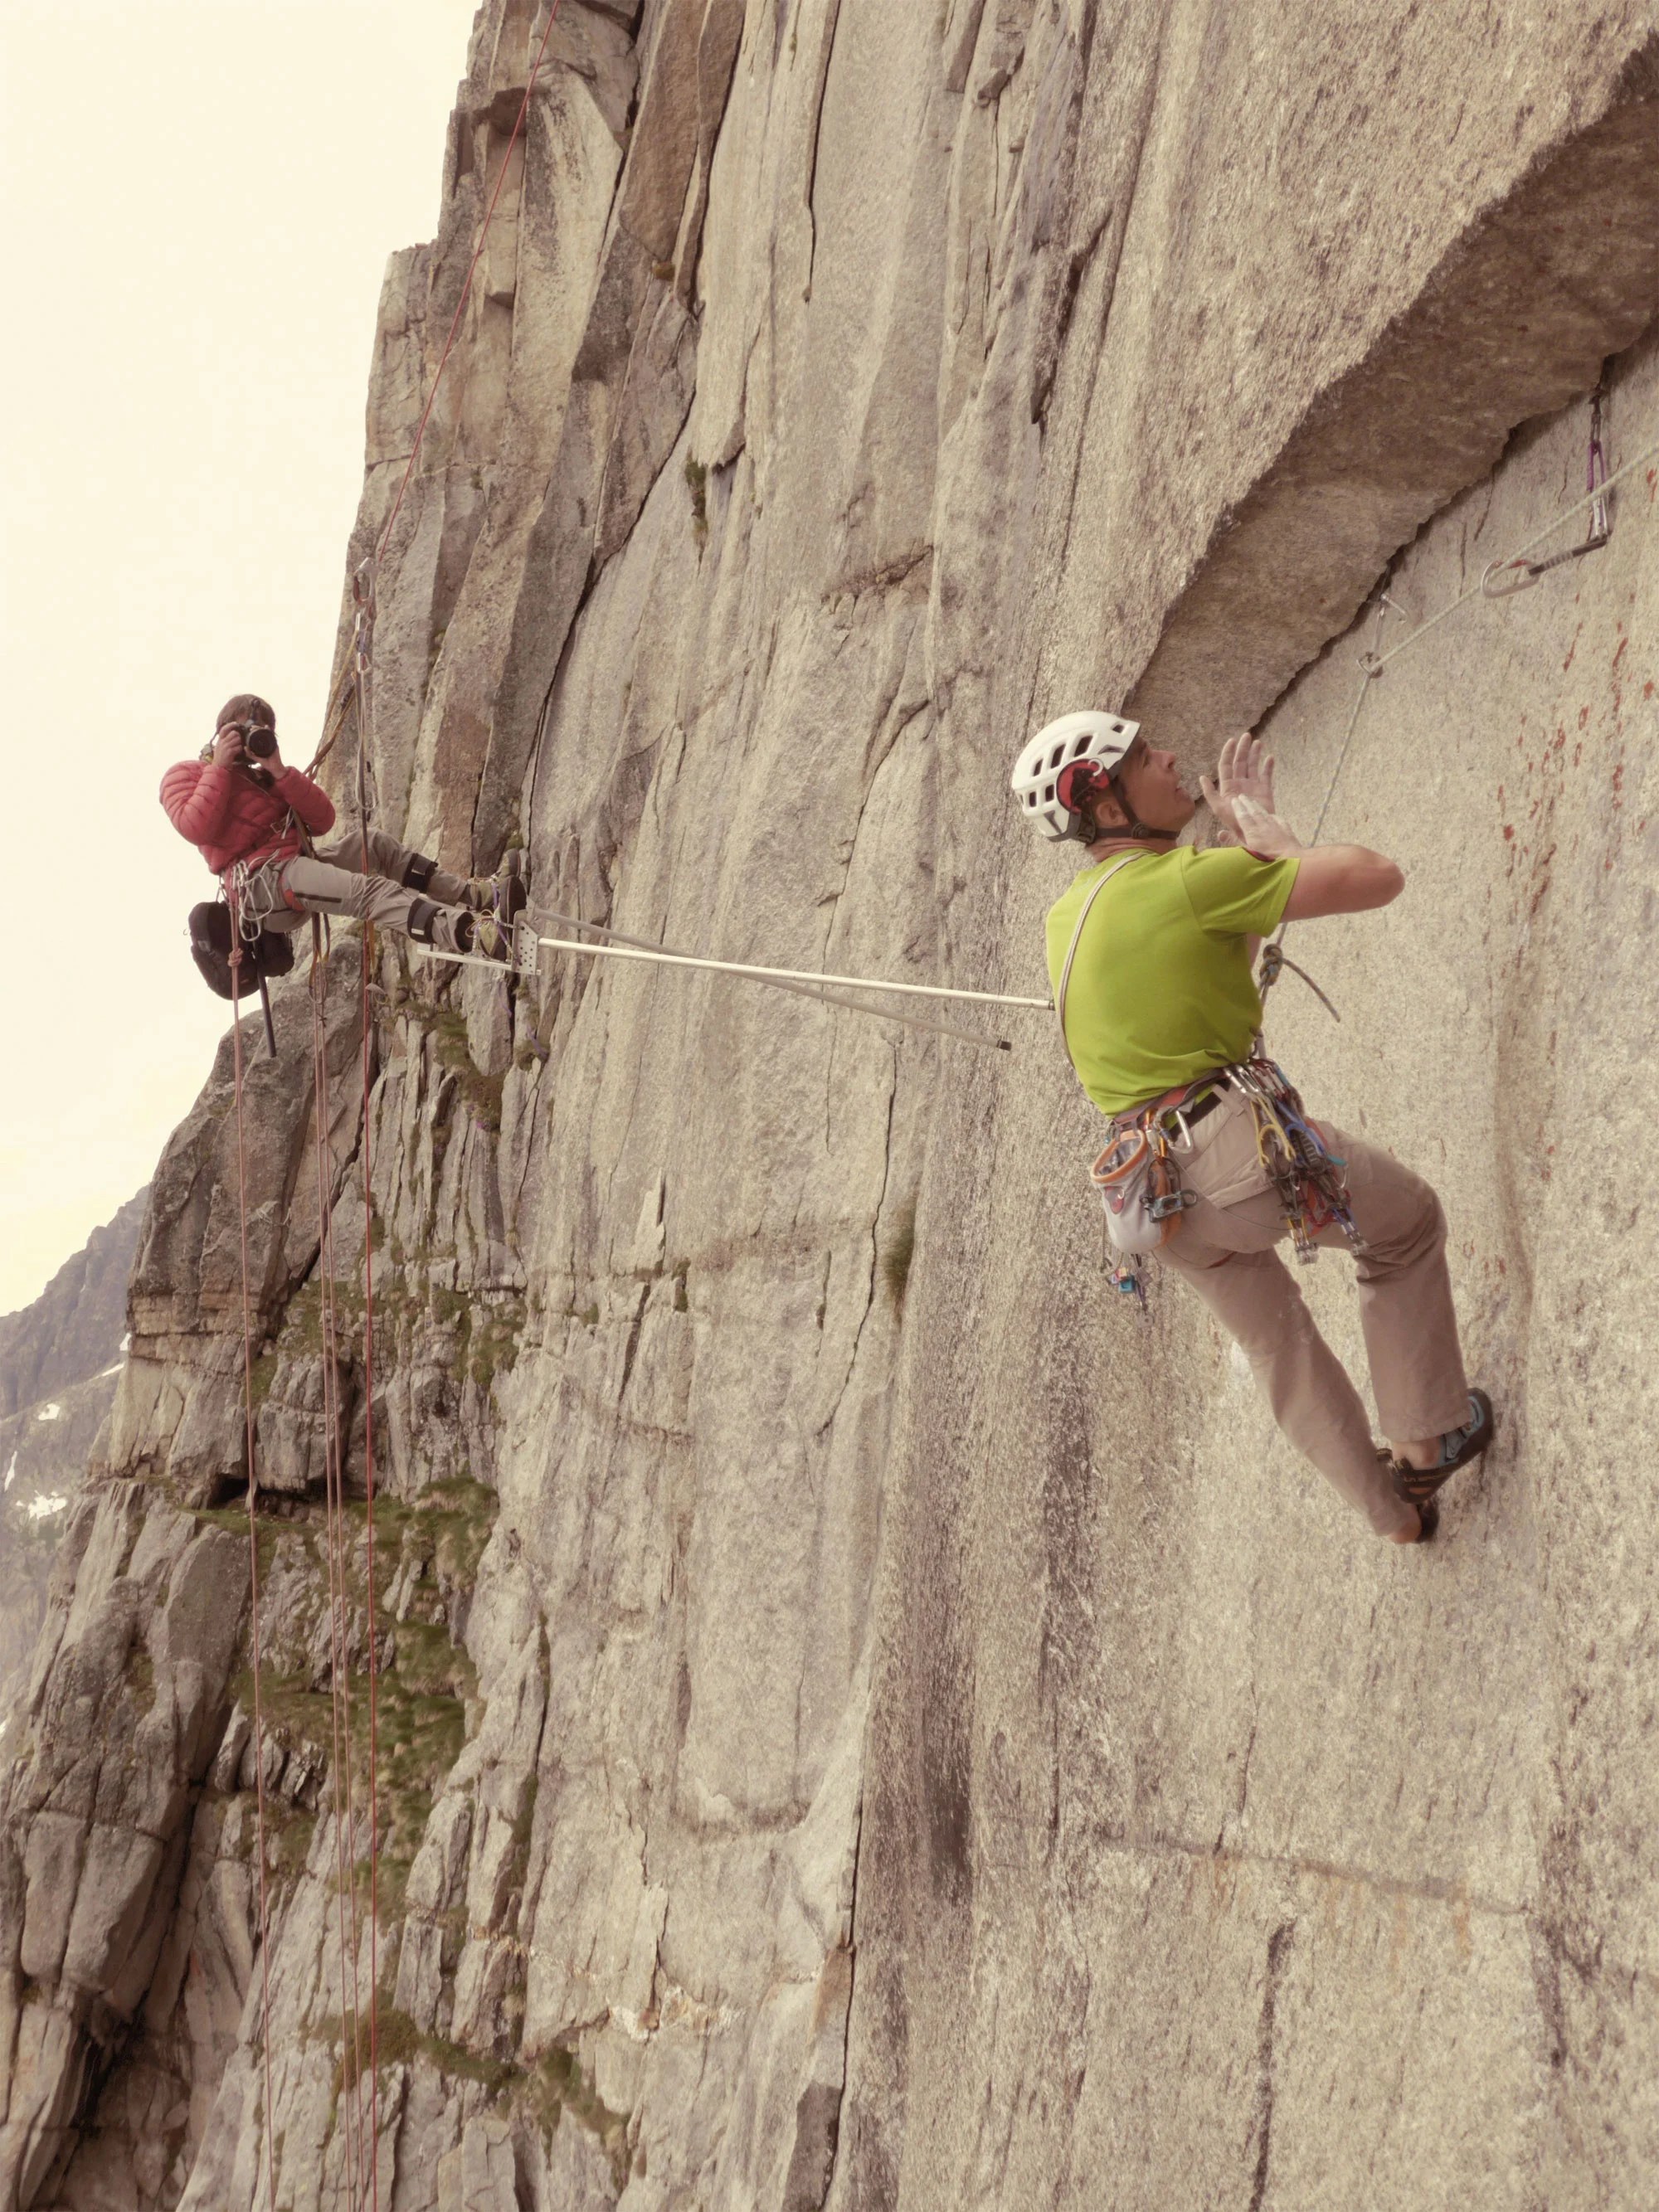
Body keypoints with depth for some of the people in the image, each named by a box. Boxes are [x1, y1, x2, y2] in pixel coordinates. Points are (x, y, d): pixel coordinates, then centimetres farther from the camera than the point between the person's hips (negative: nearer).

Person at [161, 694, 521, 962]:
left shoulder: (263, 777, 30)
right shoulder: (186, 775, 11)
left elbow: (323, 821, 11)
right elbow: (195, 828, -15)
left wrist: (279, 772, 1)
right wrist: (219, 766, -6)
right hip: (259, 880, -8)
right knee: (364, 890, -30)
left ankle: (472, 894, -20)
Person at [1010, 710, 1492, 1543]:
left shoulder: (1068, 914, 12)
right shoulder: (1189, 879, -13)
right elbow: (1379, 878, -10)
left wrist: (1240, 842, 20)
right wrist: (1263, 831, 4)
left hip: (1153, 1189, 7)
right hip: (1244, 1141, -7)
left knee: (1278, 1344, 27)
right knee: (1408, 1222, 22)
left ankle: (1394, 1508, 39)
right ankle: (1429, 1437, 26)